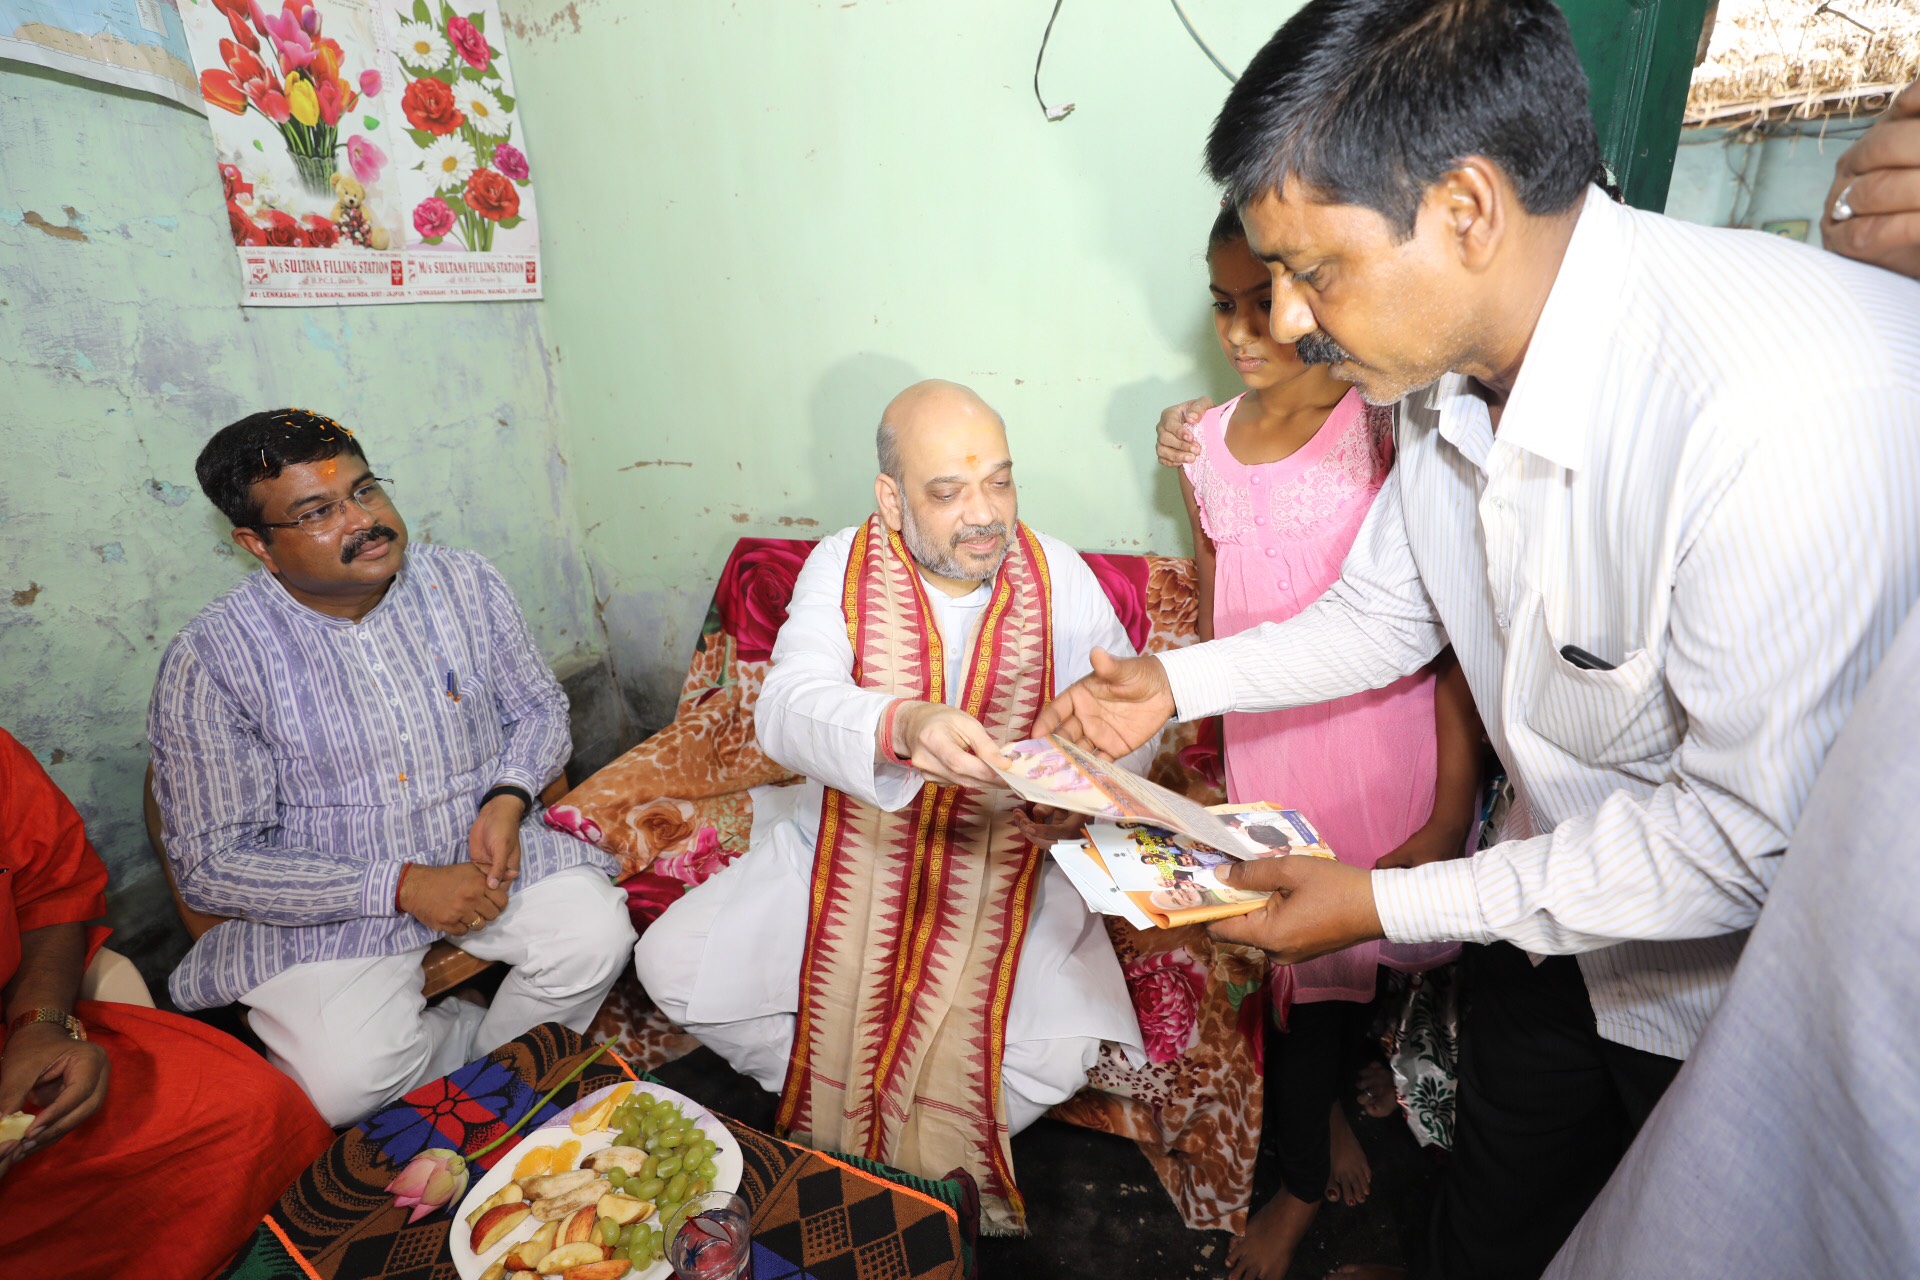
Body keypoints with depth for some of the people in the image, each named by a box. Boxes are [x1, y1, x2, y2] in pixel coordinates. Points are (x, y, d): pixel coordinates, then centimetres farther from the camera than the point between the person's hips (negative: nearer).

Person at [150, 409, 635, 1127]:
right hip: (327, 904, -2)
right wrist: (401, 888, -21)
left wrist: (508, 799, -14)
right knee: (346, 1084, -22)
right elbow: (210, 866, -12)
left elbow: (539, 708, 7)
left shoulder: (466, 584, -5)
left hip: (484, 852, 3)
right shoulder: (208, 662, -14)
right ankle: (469, 1036, 12)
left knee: (597, 938, -19)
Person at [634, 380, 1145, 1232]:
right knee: (673, 963, -7)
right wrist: (902, 726, -47)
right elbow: (786, 712, -25)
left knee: (1066, 1046, -21)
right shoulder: (842, 565, -9)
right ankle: (833, 1104, 17)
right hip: (851, 845, 1)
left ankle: (951, 1143, 14)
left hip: (1007, 858, 0)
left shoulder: (1058, 575, -7)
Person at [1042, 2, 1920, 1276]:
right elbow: (1385, 614, 4)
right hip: (1557, 893, 6)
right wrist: (1174, 683, -2)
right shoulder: (1451, 368, -10)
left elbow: (1755, 835, -29)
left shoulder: (1801, 403, -34)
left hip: (1749, 983, -5)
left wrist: (1387, 904, -24)